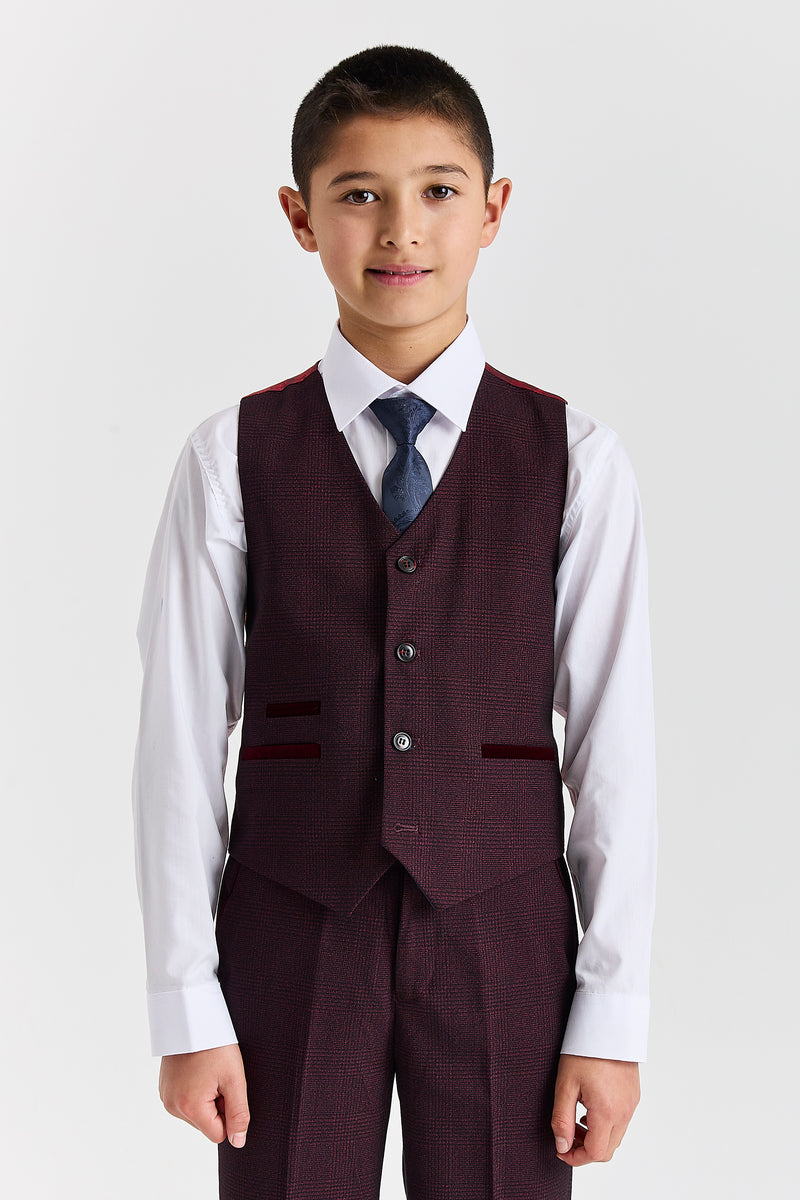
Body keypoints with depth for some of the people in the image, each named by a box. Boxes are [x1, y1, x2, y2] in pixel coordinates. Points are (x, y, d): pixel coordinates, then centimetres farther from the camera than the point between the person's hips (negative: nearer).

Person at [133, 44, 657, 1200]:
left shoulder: (574, 458, -1)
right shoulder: (235, 456, -1)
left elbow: (615, 743, -1)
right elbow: (181, 736, -1)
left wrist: (613, 1012, -2)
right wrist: (186, 1007, -2)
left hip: (500, 933, 0)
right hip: (291, 934, 0)